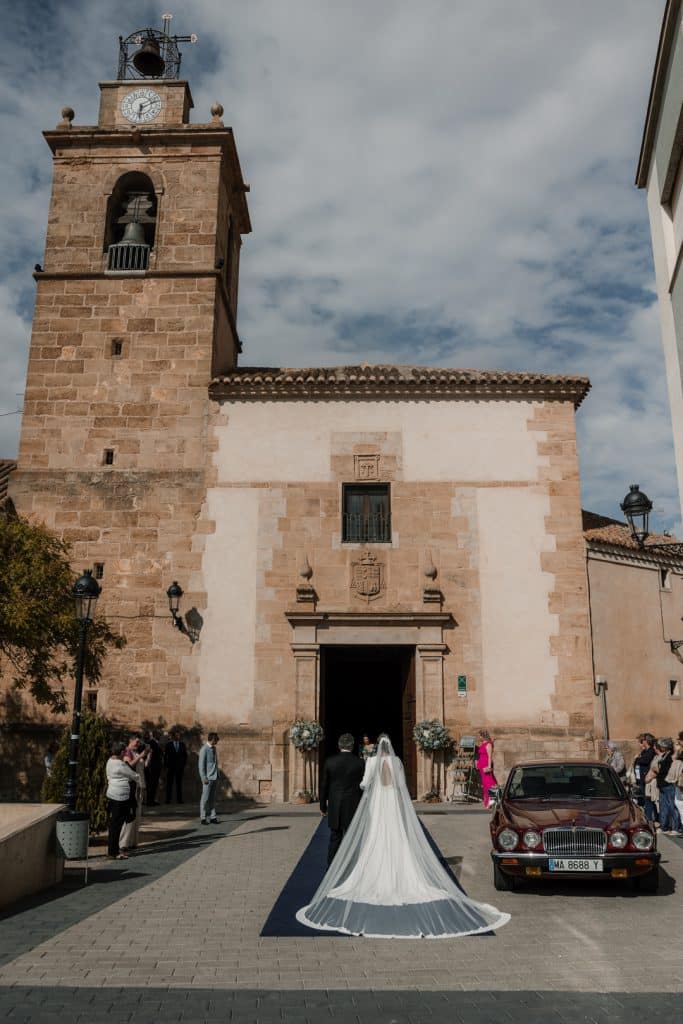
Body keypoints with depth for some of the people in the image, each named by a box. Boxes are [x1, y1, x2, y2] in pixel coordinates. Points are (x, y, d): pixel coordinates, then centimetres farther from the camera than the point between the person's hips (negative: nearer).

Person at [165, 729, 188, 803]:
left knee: (179, 783, 3)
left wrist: (184, 764, 4)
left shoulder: (182, 744, 8)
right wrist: (167, 766, -2)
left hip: (180, 767, 2)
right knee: (169, 783, -1)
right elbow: (165, 756, 1)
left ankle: (179, 799, 5)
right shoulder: (169, 744, 0)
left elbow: (185, 755, 12)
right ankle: (168, 799, 3)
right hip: (171, 767, -2)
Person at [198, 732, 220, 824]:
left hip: (214, 777, 7)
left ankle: (212, 817, 13)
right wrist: (204, 778, -15)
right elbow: (201, 765, -12)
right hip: (208, 778, -7)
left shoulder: (213, 748, 12)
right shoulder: (204, 749, -11)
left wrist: (217, 776, 14)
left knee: (212, 798, 9)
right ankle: (203, 817, 6)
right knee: (205, 798, -1)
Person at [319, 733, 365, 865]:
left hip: (334, 808, 1)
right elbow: (363, 786, -2)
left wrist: (323, 806, 12)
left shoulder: (329, 761, -4)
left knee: (335, 838, 11)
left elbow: (324, 785, 2)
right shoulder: (359, 763, -6)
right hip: (353, 807, -1)